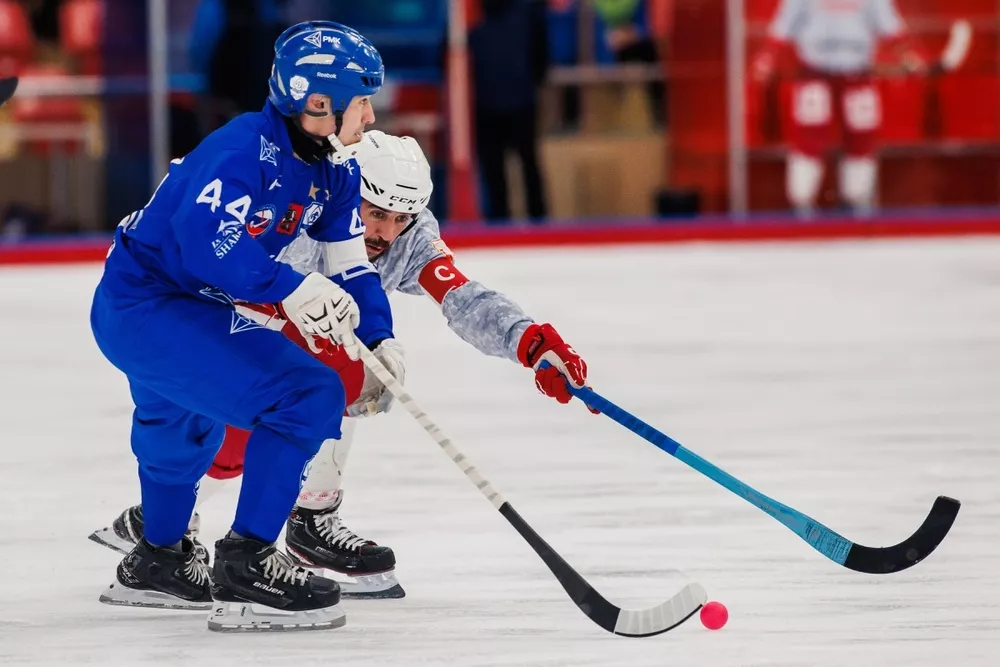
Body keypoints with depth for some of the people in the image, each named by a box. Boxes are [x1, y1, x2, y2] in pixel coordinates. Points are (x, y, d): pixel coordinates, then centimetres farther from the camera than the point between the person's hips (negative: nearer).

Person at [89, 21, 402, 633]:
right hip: (143, 308, -11)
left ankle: (156, 564, 61)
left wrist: (378, 341, -6)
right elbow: (207, 240, -39)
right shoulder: (245, 151, -26)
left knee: (185, 425, 35)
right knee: (305, 397, -21)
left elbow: (350, 266, 7)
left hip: (192, 307, 11)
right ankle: (245, 570, -19)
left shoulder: (334, 171, 3)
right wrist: (293, 289, -43)